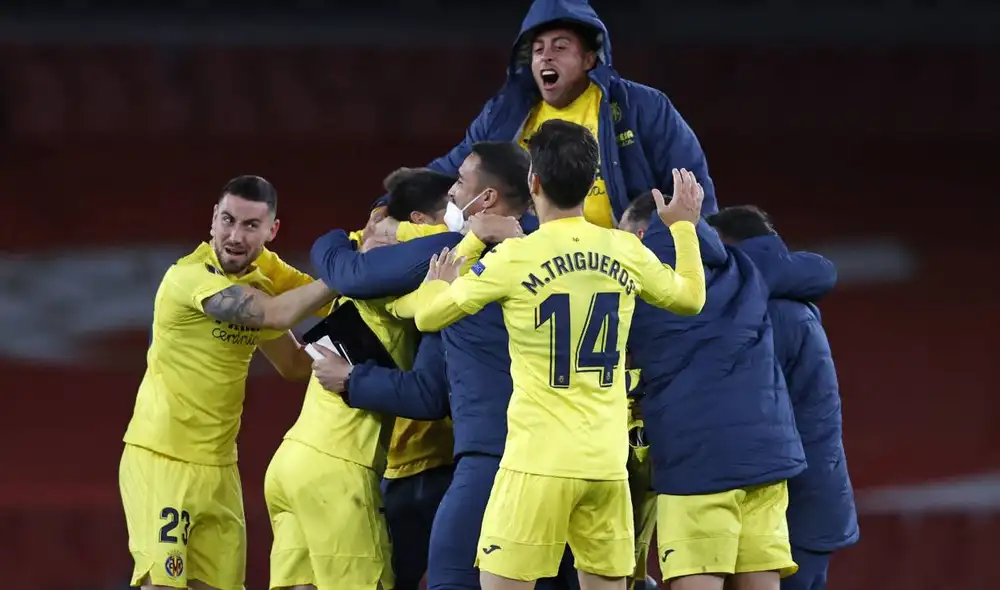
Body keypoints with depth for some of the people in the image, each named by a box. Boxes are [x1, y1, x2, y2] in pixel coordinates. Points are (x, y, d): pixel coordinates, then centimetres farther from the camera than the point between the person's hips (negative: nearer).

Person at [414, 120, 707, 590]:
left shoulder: (515, 259, -9)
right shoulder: (625, 252, 3)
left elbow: (429, 318, 1)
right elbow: (691, 297, 22)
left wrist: (439, 284, 23)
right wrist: (684, 225, 38)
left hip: (539, 462, -5)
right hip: (607, 462, 5)